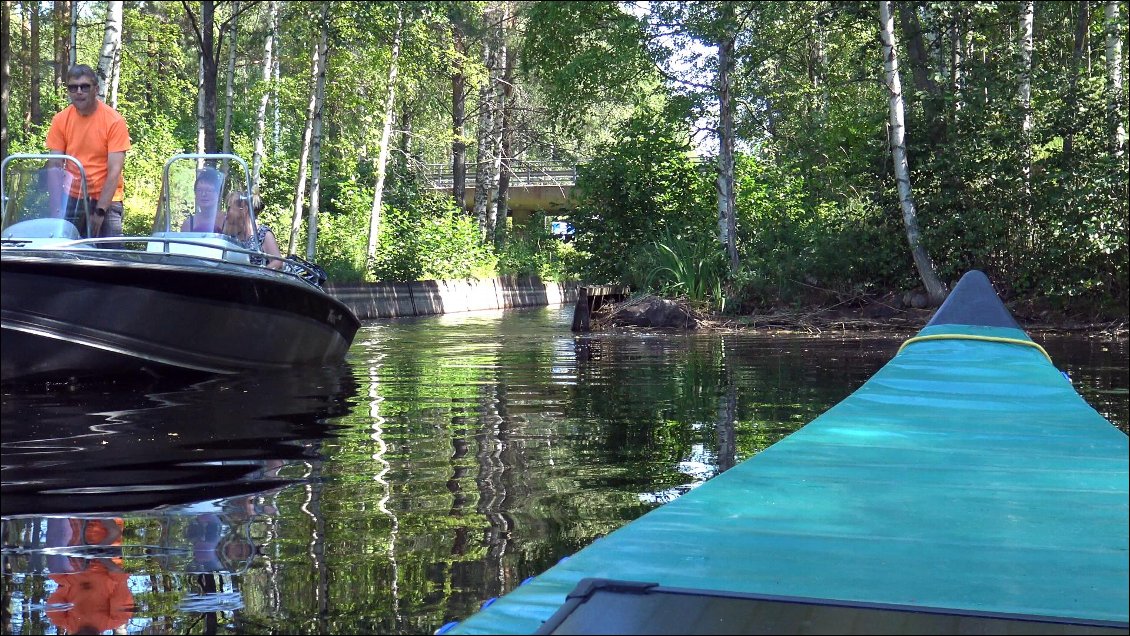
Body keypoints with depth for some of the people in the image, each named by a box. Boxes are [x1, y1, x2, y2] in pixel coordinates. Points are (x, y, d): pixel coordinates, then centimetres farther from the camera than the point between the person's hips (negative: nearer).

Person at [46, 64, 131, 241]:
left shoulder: (114, 121, -8)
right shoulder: (60, 120, 3)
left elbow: (114, 171, -11)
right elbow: (55, 167, 3)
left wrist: (99, 211, -18)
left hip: (106, 199, -3)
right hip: (72, 199, 3)